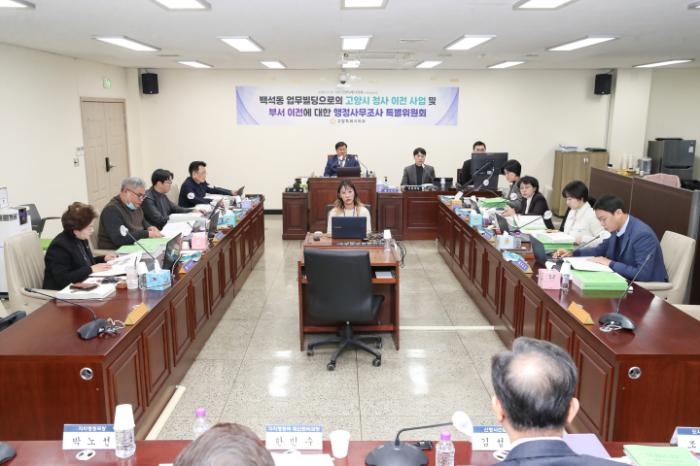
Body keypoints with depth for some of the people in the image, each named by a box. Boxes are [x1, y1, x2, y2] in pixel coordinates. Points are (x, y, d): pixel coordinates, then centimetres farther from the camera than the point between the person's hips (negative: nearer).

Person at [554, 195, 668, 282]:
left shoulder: (642, 234, -25)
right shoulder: (617, 229, -1)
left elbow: (643, 274, -29)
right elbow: (601, 250, 15)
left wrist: (610, 263, -24)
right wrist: (572, 253, 2)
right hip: (626, 279, 7)